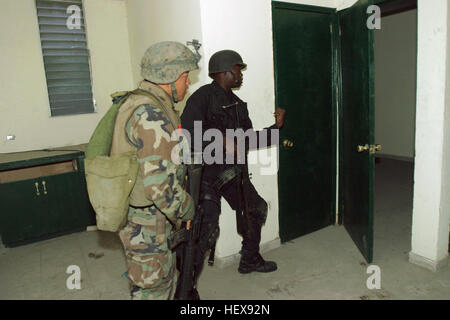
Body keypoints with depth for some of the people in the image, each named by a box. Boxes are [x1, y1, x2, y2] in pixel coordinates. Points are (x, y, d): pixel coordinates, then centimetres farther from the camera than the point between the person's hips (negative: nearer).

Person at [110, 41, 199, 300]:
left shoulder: (141, 103, 8)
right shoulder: (151, 115, -26)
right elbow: (160, 185, -31)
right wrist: (188, 212, -16)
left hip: (157, 218, 10)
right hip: (148, 224, -10)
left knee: (164, 280, 26)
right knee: (152, 290, 9)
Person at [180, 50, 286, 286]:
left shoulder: (237, 104, 13)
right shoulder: (203, 97, -12)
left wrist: (276, 126, 13)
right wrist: (220, 143, -24)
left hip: (232, 171, 9)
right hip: (207, 172, -8)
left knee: (256, 209, 18)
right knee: (207, 229, -13)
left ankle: (250, 260, 41)